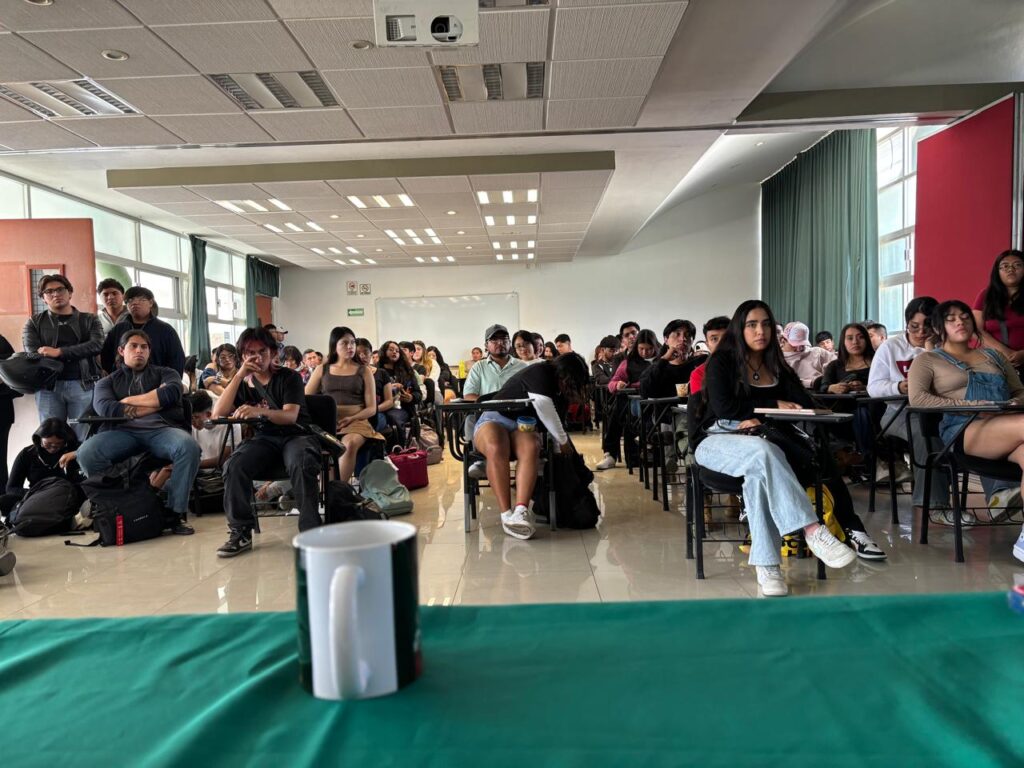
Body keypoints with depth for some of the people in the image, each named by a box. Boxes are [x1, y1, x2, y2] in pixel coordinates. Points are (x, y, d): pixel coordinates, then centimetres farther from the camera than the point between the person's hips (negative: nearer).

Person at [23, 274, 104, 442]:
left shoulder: (89, 320, 12)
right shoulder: (34, 322, 11)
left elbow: (96, 345, -6)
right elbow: (32, 353, -3)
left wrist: (59, 352, -13)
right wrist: (78, 354, -11)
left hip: (83, 384, 0)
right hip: (48, 386, 1)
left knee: (82, 438, 0)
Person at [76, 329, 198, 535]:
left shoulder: (165, 373, 21)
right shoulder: (108, 381, 22)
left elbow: (172, 392, -4)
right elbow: (106, 409, -1)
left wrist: (129, 400, 2)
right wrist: (157, 403, -1)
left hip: (161, 429, -1)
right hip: (123, 433, 1)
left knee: (189, 447, -34)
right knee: (86, 453, -29)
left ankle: (176, 512, -23)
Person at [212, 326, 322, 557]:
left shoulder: (289, 377, 2)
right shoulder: (244, 383, 14)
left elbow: (291, 415, -14)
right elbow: (218, 413, -1)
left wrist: (259, 411, -34)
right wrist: (239, 375, -6)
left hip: (295, 435, -3)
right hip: (264, 438, 3)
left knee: (302, 465, -37)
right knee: (233, 466, -27)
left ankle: (310, 531, -30)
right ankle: (240, 532, -16)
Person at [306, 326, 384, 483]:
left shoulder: (364, 371, 13)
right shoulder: (321, 370, 17)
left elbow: (371, 408, 7)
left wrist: (351, 419, -11)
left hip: (355, 421, -1)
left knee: (349, 444, -36)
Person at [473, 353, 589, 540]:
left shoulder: (561, 393, 15)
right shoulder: (540, 372, -11)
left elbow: (555, 426, 19)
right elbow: (544, 407, -18)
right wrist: (564, 442, -7)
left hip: (523, 427, 6)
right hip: (495, 418, -6)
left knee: (531, 448, -32)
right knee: (496, 448, -41)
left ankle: (521, 511, -46)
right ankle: (507, 514, -44)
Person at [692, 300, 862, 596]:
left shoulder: (777, 366, 14)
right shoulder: (721, 362, 1)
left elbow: (805, 404, 2)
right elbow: (724, 408, -11)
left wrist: (758, 417, -16)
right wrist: (774, 404, -8)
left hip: (762, 442, 3)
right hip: (716, 440, -3)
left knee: (759, 475, -36)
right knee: (763, 452, -38)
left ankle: (765, 565, -38)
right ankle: (813, 530, -43)